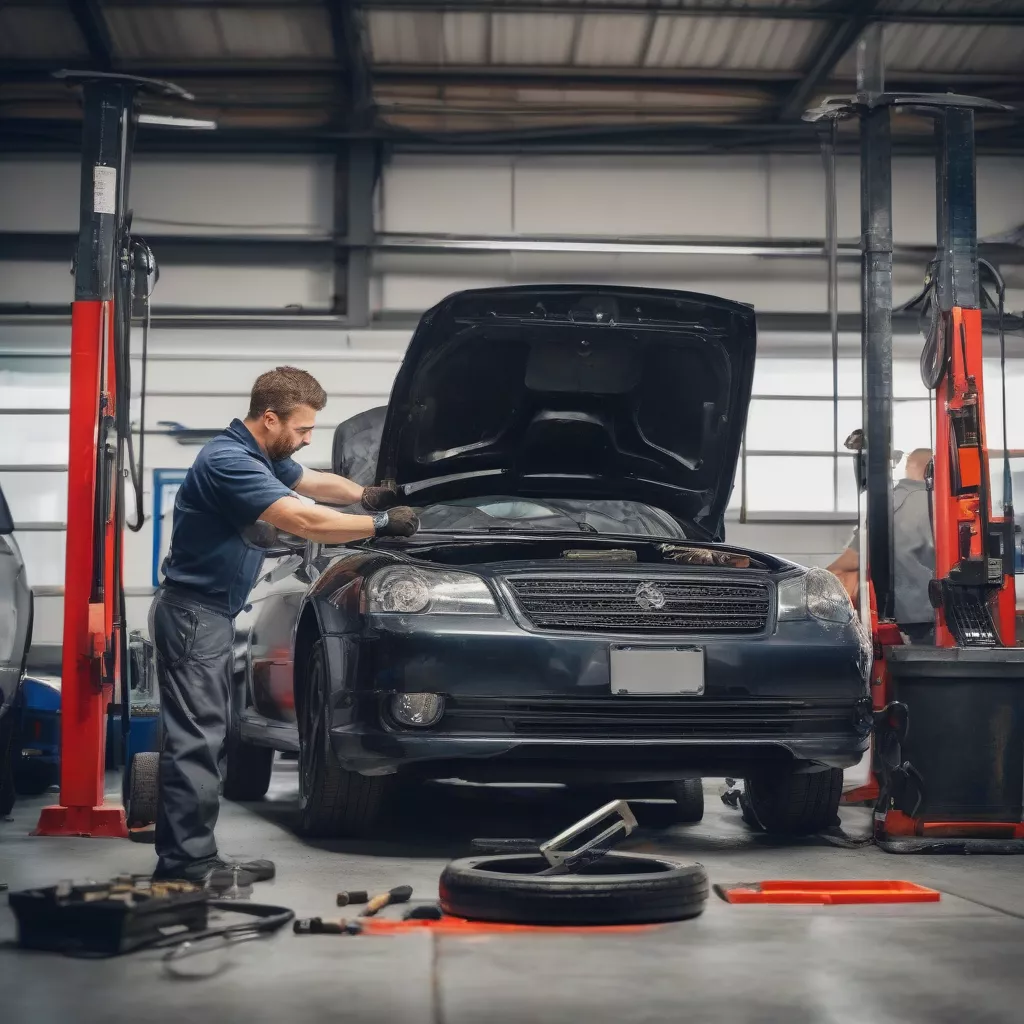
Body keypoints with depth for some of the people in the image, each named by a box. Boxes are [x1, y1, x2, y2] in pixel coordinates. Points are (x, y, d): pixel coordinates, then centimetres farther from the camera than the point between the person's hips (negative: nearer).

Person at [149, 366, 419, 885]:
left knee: (201, 737, 10)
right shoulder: (228, 462, -21)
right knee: (195, 739, -11)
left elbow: (316, 482, 28)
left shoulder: (265, 457, 11)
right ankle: (189, 863, -9)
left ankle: (182, 858, 14)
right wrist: (381, 524, -16)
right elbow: (305, 521, -26)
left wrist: (365, 495, 11)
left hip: (210, 615, 11)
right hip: (193, 614, -11)